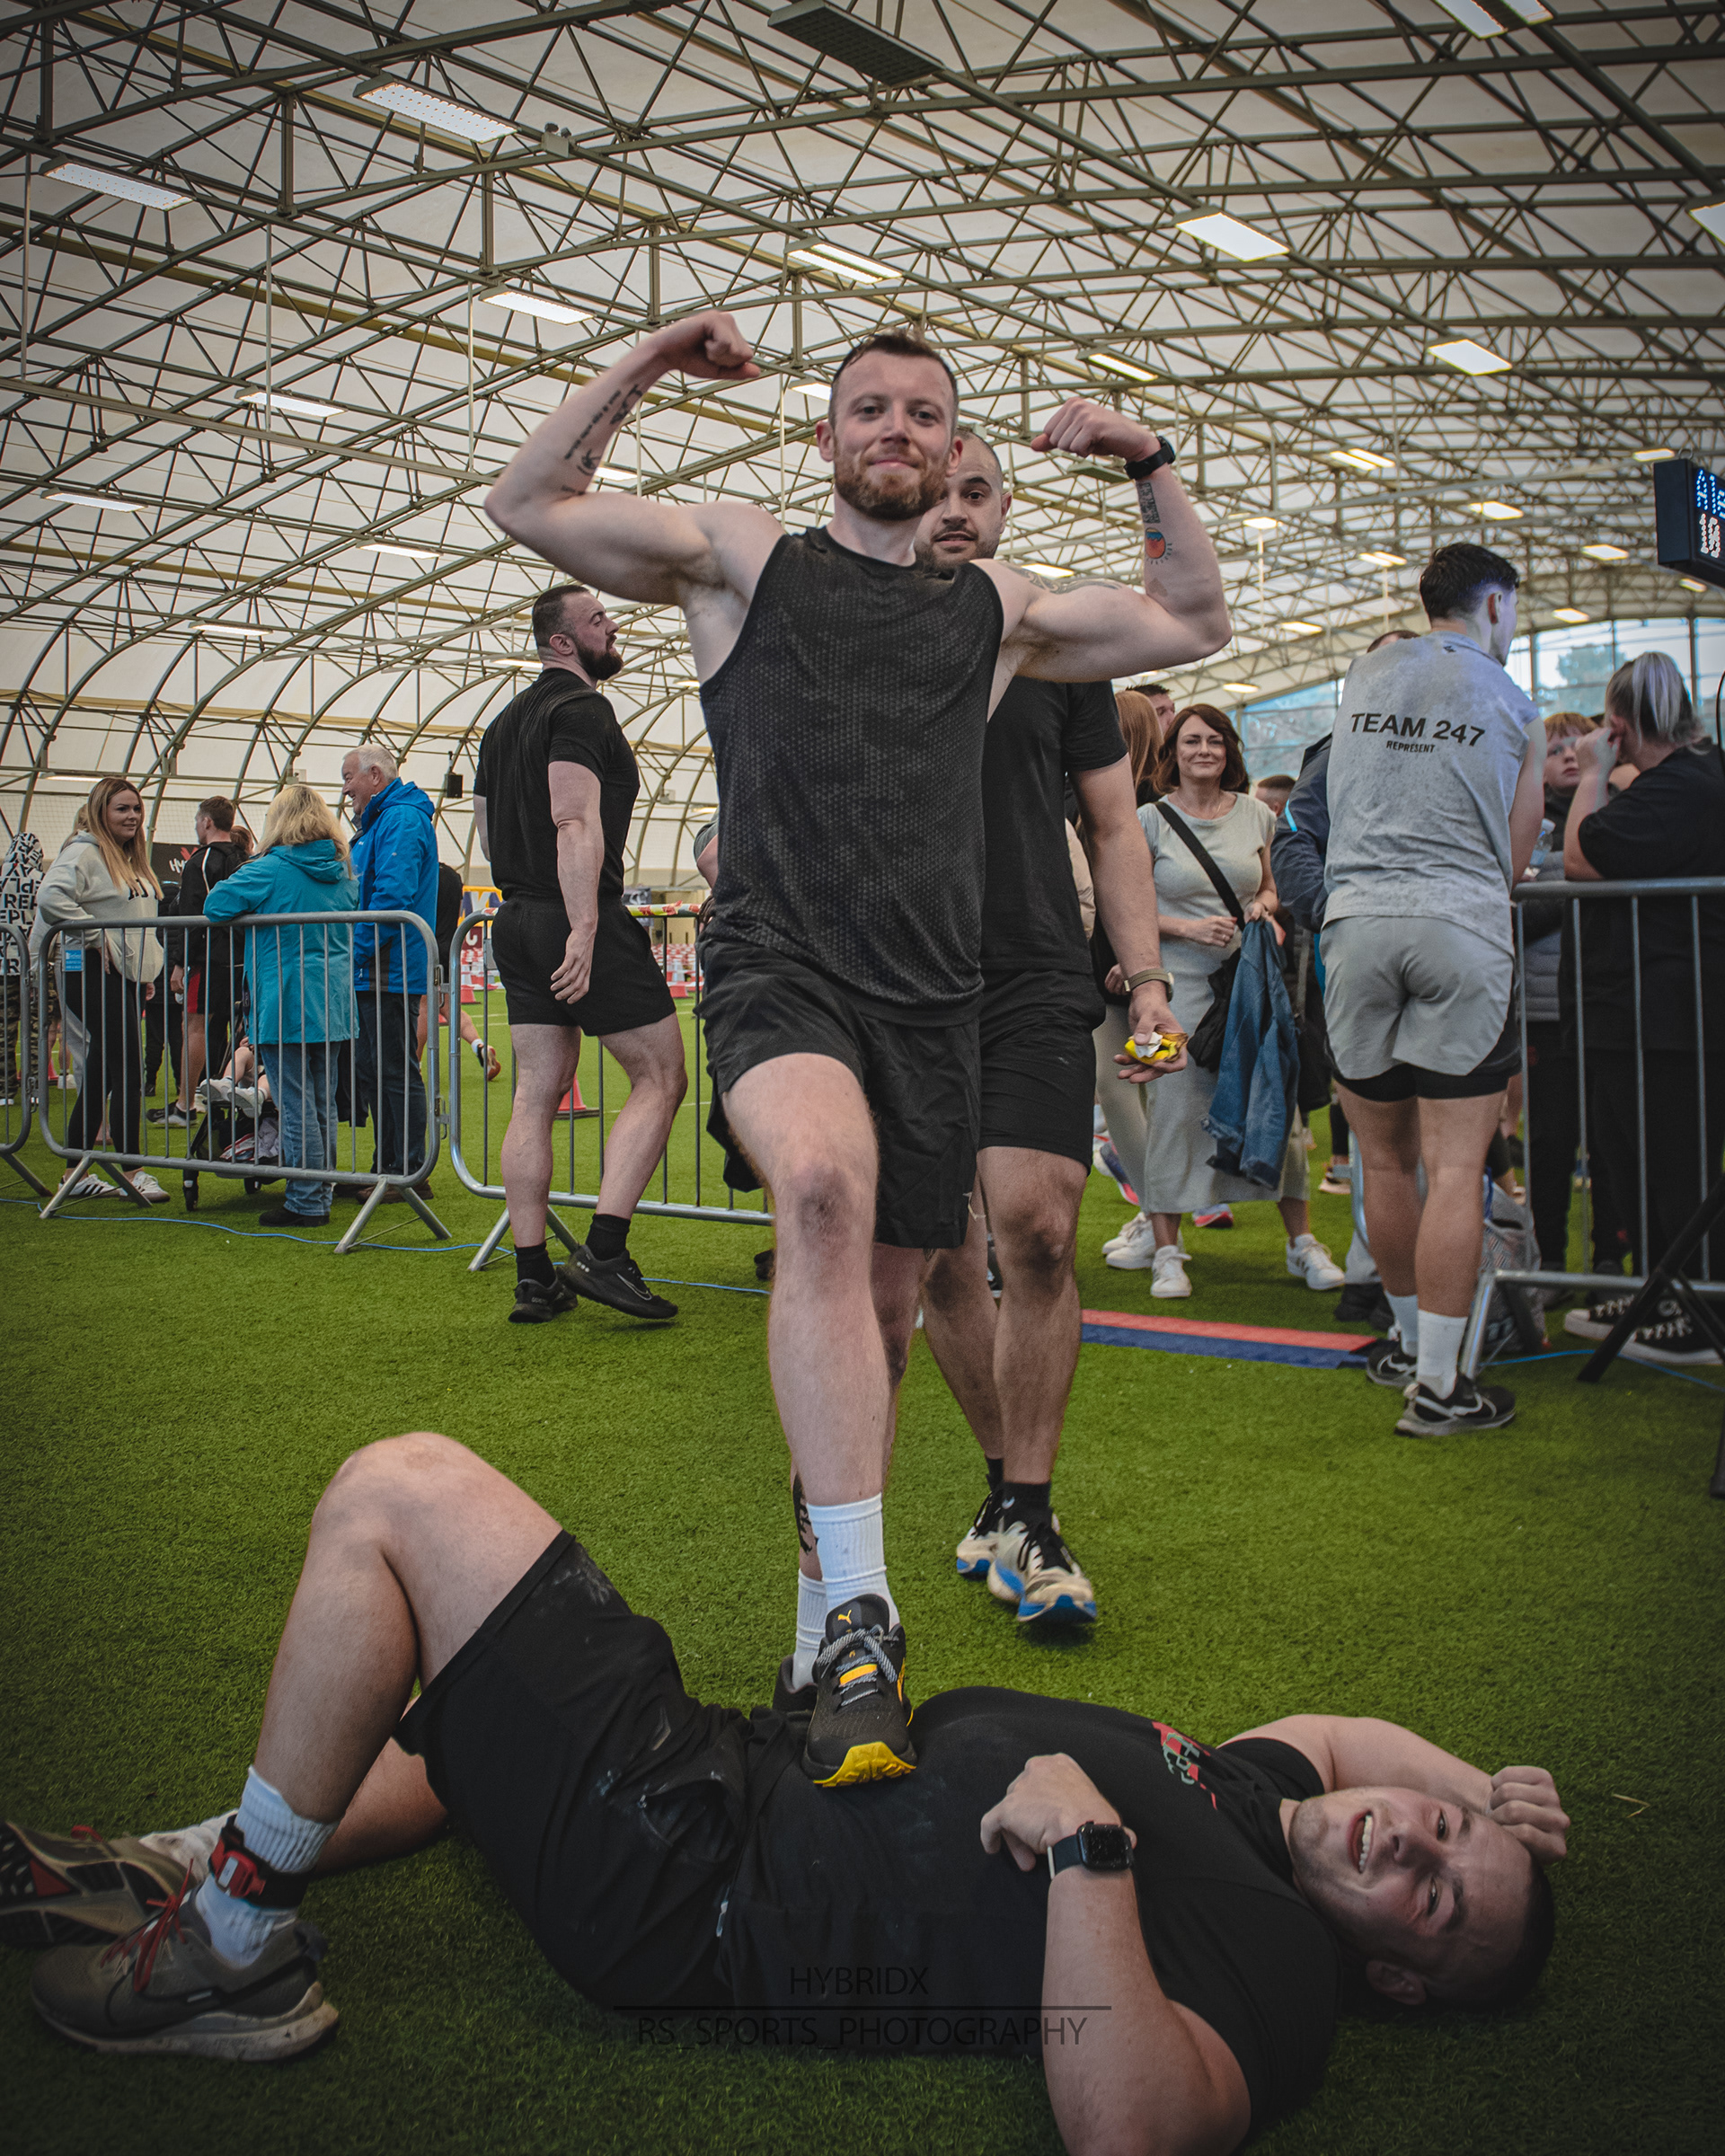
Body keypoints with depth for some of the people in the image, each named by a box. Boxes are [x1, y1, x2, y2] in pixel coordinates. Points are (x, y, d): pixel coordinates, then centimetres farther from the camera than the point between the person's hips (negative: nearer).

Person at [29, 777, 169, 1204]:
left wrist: (146, 972, 21)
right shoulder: (84, 852, -9)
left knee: (101, 1073, 11)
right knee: (127, 1070, -12)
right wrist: (97, 937, -20)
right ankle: (132, 1169, -8)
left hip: (127, 975, 9)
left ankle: (75, 1170, 18)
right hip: (95, 975, -9)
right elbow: (51, 898, -24)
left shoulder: (132, 859, 19)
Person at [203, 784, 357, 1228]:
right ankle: (321, 1196, 20)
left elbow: (215, 905, -12)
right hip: (332, 1005, 7)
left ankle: (307, 1203, 0)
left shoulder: (271, 870, -10)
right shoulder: (344, 874, 9)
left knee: (295, 1106, -2)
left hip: (286, 1006, -7)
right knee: (323, 1104, 13)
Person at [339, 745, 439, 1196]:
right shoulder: (378, 823, 22)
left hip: (390, 972, -11)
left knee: (396, 1073, -6)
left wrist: (357, 952, -20)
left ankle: (410, 1174, -1)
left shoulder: (401, 821, -13)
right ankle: (386, 1167, 21)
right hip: (372, 975, 11)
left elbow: (392, 897, -25)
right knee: (371, 1071, 14)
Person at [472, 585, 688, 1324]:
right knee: (660, 1076, -3)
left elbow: (484, 824, 26)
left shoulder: (507, 719, 21)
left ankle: (533, 1277, 8)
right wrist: (584, 928, -27)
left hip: (517, 922, 9)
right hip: (578, 919, -9)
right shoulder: (582, 709, -9)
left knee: (537, 1094, 7)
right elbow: (575, 821, -21)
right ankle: (603, 1253, -11)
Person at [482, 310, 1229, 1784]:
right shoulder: (744, 558, 12)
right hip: (778, 971, -4)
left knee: (879, 1320, 9)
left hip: (933, 1002, 4)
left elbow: (1196, 622, 28)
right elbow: (529, 504, 8)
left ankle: (826, 1620, 30)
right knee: (826, 1187, -35)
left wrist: (1147, 466, 17)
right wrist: (648, 365, 3)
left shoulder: (997, 611, 19)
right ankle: (864, 1620, -34)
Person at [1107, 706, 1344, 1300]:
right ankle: (1166, 1250, 5)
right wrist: (1190, 927, -14)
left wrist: (1263, 907, -2)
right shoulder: (1151, 819, 0)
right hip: (1179, 980, -3)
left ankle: (1303, 1243, 13)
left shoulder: (1255, 815, 10)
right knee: (1174, 1108, -6)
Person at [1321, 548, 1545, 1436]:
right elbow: (1512, 859, 9)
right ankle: (1436, 1385, -2)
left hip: (1357, 921, 3)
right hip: (1464, 930, -3)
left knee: (1387, 1161, 13)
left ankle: (1411, 1340, 29)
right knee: (1455, 1169, -2)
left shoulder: (1364, 674, 14)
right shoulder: (1515, 707, 6)